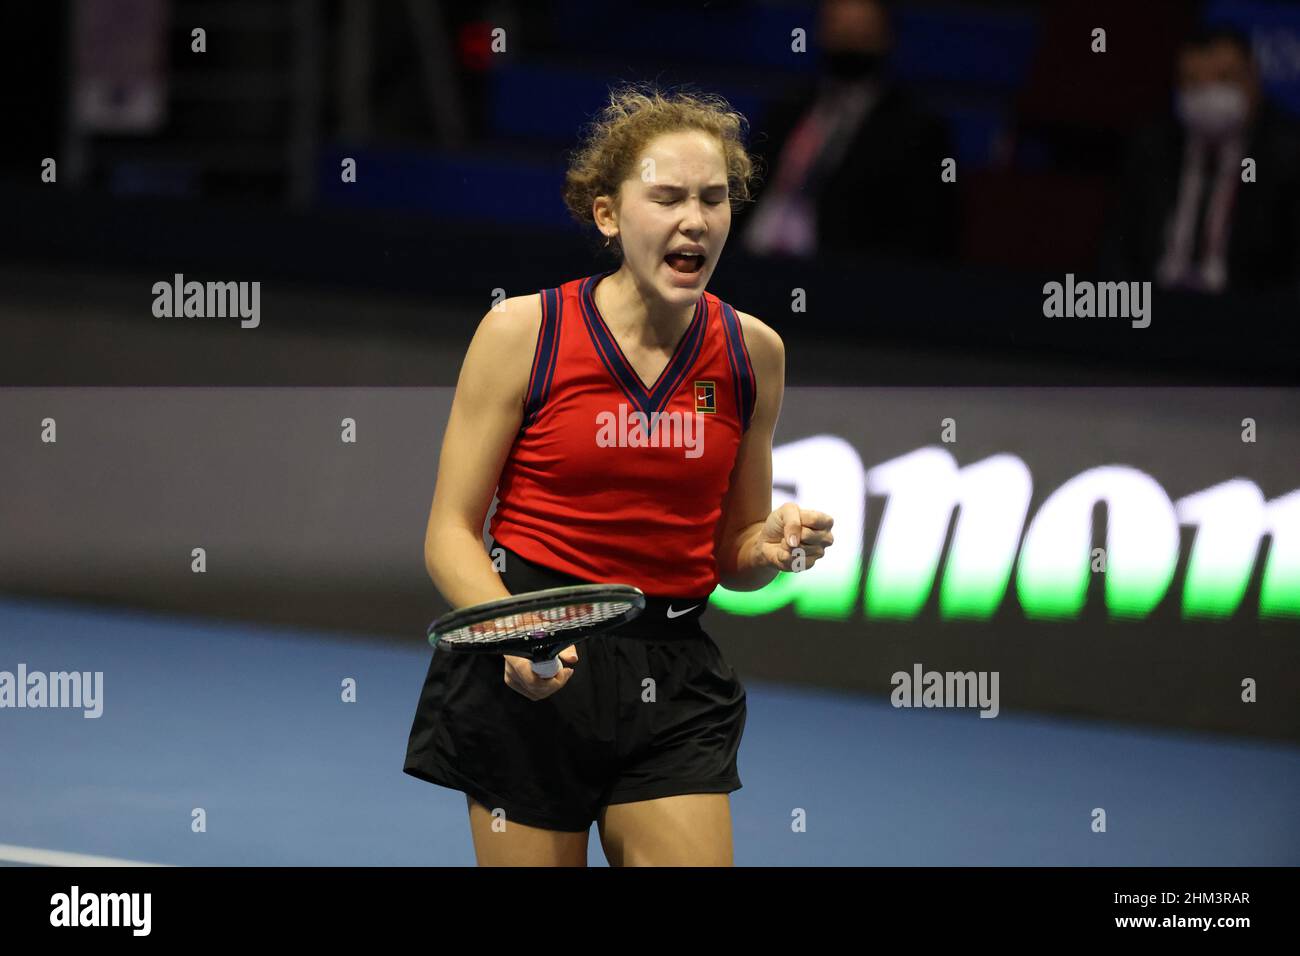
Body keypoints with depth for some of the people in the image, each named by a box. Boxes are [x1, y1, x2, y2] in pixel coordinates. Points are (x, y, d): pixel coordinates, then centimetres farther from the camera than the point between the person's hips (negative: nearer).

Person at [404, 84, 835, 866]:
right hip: (530, 681, -3)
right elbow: (450, 534, -4)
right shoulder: (523, 332, -5)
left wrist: (773, 548, -9)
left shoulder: (753, 352, 5)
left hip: (673, 687, 3)